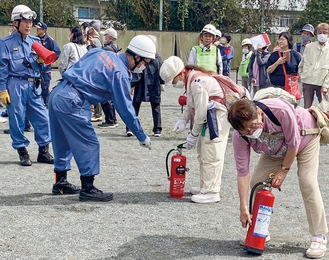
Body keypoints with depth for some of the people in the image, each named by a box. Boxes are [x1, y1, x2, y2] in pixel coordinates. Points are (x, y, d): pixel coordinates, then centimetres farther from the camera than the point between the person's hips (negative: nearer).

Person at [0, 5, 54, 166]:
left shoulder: (35, 42, 13)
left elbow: (44, 67, 19)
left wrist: (42, 61, -4)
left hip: (33, 85, 4)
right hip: (15, 85, -4)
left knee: (42, 118, 1)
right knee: (17, 120, 0)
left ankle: (43, 151, 12)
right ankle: (22, 152, 11)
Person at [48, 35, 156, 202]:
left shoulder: (100, 52, 15)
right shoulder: (120, 74, -7)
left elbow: (75, 68, 19)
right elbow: (125, 109, -6)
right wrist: (142, 137, 2)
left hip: (56, 93, 9)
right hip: (72, 102, -9)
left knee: (63, 142, 20)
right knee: (89, 144, 0)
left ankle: (60, 183, 30)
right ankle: (87, 189, 3)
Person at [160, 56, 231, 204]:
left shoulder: (197, 82, -25)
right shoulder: (190, 79, 8)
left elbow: (201, 111, -24)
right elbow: (191, 105, 16)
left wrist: (193, 134, -16)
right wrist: (183, 120, 0)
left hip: (217, 118, -11)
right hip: (208, 119, 11)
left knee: (210, 156, -7)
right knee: (203, 154, 18)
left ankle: (211, 192, -1)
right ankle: (205, 186, 29)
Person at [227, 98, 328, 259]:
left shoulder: (280, 110, -44)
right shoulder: (239, 136, -30)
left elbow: (293, 144, -28)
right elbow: (242, 171, -26)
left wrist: (283, 170, -20)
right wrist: (243, 208, -26)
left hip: (304, 137, -4)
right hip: (276, 149, 4)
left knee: (308, 183, -18)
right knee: (257, 181, -7)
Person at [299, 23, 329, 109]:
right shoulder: (309, 47, 8)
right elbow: (301, 64, 16)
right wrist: (302, 75, 7)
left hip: (322, 84, -2)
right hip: (307, 82, 2)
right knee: (306, 108, 5)